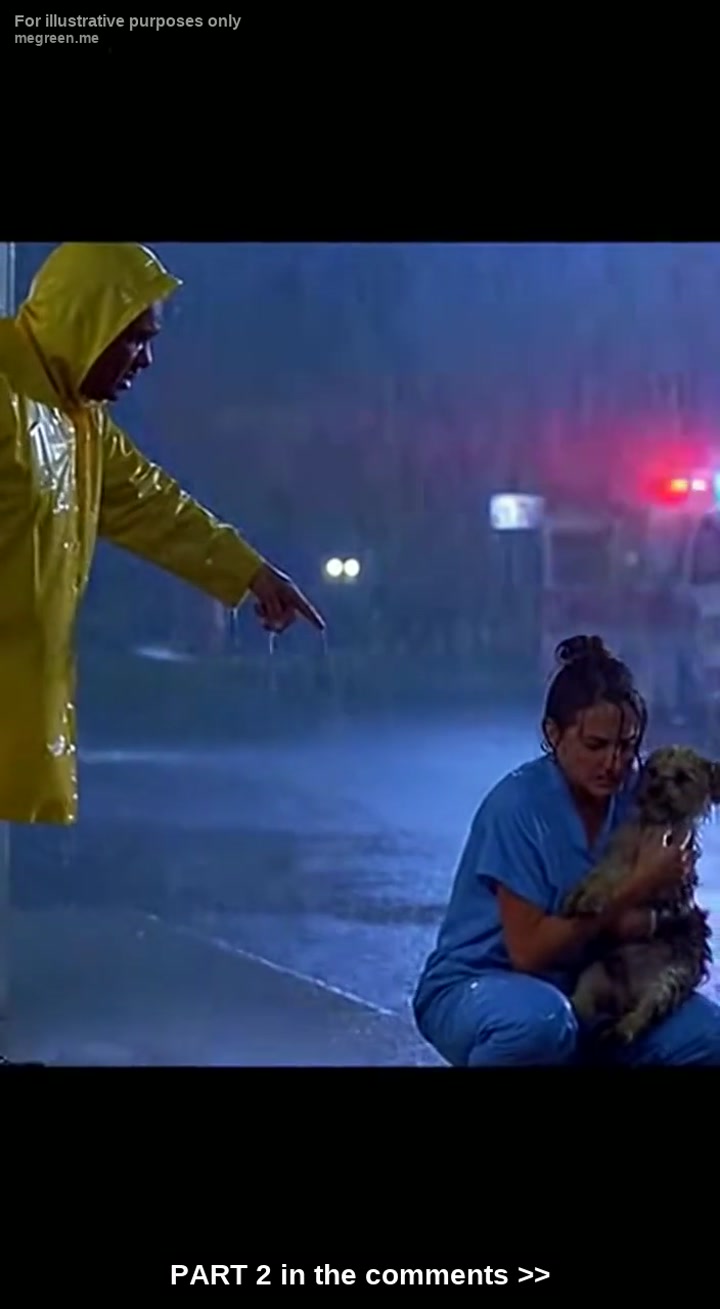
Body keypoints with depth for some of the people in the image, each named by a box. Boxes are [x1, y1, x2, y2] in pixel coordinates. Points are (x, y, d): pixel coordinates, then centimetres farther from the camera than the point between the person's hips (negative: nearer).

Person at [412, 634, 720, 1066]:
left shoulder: (636, 796, -4)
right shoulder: (518, 805, -21)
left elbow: (635, 920, 5)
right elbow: (529, 950, -22)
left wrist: (643, 916, -20)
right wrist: (633, 891, -25)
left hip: (584, 990, 6)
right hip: (475, 986, -6)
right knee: (540, 1019, -39)